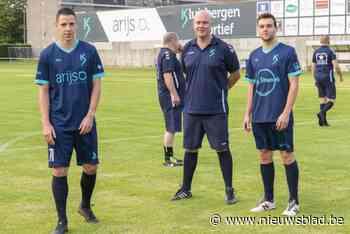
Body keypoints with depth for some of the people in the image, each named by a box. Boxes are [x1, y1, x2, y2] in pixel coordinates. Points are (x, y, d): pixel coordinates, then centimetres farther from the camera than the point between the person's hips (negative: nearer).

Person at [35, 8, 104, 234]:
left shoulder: (89, 51, 0)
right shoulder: (47, 54, -1)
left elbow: (96, 85, 3)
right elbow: (43, 90, 0)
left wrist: (90, 115, -7)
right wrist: (46, 124, -6)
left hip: (85, 122, 1)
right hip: (59, 124, -1)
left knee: (91, 167, 8)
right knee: (60, 171, -1)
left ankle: (85, 206, 34)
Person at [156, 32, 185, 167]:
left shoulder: (164, 53, 18)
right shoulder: (168, 54, -14)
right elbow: (167, 75, -23)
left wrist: (180, 51, 21)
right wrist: (174, 94, -26)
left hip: (167, 96, 11)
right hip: (171, 96, -11)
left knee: (171, 128, 16)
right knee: (171, 128, -8)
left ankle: (170, 156, 23)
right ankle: (168, 159, -5)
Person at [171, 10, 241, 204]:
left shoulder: (223, 48, -6)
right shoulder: (187, 49, 5)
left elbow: (235, 73, 5)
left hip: (216, 110, -4)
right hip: (191, 108, 4)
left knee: (222, 149, 1)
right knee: (190, 149, 11)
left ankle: (229, 190, 13)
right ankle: (186, 189, 24)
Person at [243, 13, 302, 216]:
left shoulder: (288, 52, -5)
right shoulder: (254, 56, 10)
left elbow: (294, 84, -8)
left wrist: (286, 112, -15)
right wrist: (248, 114, 10)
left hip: (280, 116, -5)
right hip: (259, 116, 5)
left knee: (287, 155, 0)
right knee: (265, 156, 11)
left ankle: (294, 201, 10)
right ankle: (269, 200, 21)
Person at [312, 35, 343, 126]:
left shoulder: (316, 52, 8)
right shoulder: (330, 51, -7)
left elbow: (313, 67, 10)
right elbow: (336, 66, -15)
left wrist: (315, 79, 19)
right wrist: (340, 75, 1)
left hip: (318, 78, 5)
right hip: (328, 78, -5)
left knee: (323, 99, 13)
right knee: (331, 101, 0)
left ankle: (323, 120, 9)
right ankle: (322, 112, -26)